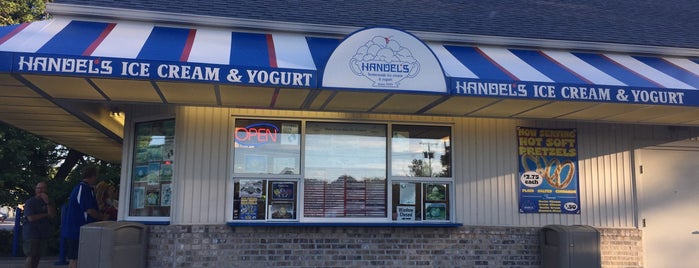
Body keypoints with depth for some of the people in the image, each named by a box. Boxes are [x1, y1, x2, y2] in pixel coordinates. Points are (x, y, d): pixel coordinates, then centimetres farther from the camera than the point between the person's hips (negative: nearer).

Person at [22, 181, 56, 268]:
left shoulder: (49, 202, 9)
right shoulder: (30, 202, -4)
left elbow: (53, 215, -8)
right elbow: (31, 218, -16)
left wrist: (47, 202, -17)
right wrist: (46, 215, -7)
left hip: (44, 233, 5)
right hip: (31, 233, -5)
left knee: (38, 257, 7)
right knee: (31, 256, -10)